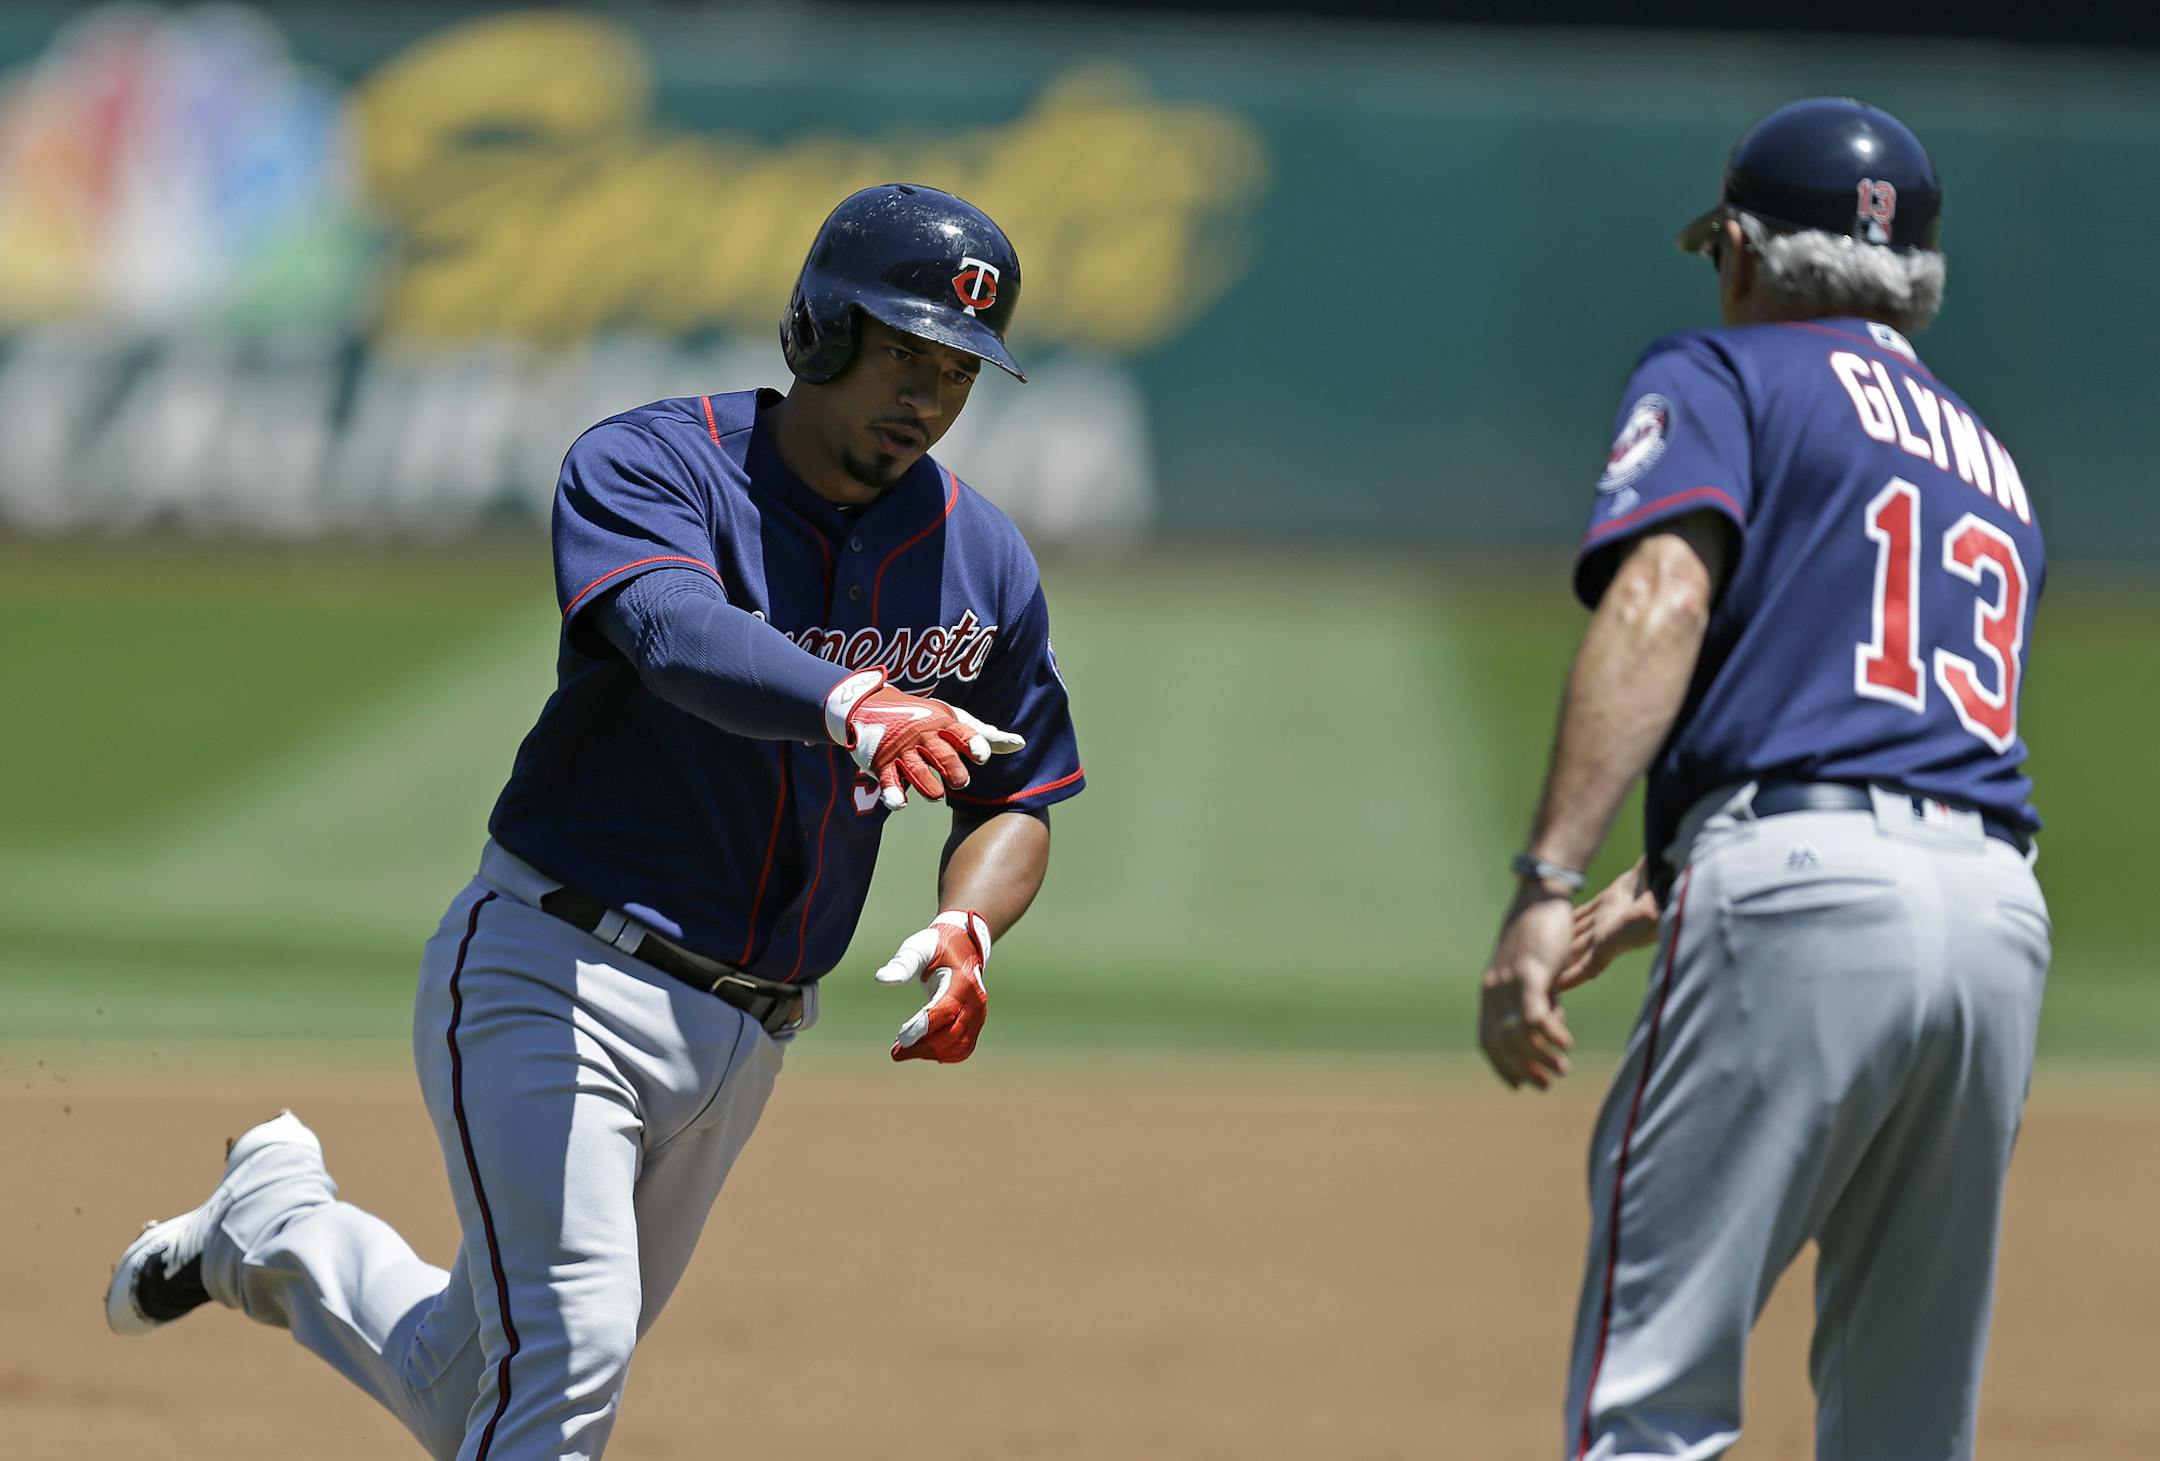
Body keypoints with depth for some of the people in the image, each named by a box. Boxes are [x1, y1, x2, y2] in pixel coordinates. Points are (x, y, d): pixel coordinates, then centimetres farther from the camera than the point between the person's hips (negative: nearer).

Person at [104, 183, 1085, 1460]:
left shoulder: (983, 564, 3)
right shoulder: (644, 468, -13)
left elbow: (1017, 801, 11)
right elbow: (678, 636, -34)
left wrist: (965, 931, -13)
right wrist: (852, 706, -56)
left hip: (742, 1039, 6)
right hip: (555, 980, -6)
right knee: (566, 1351, -23)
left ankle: (274, 1228, 40)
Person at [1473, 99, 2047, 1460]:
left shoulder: (1720, 374, 11)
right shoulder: (1987, 461, 31)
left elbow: (1664, 599, -8)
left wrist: (1545, 887, -16)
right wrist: (1655, 899, 28)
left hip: (1804, 889, -6)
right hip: (2005, 916, 6)